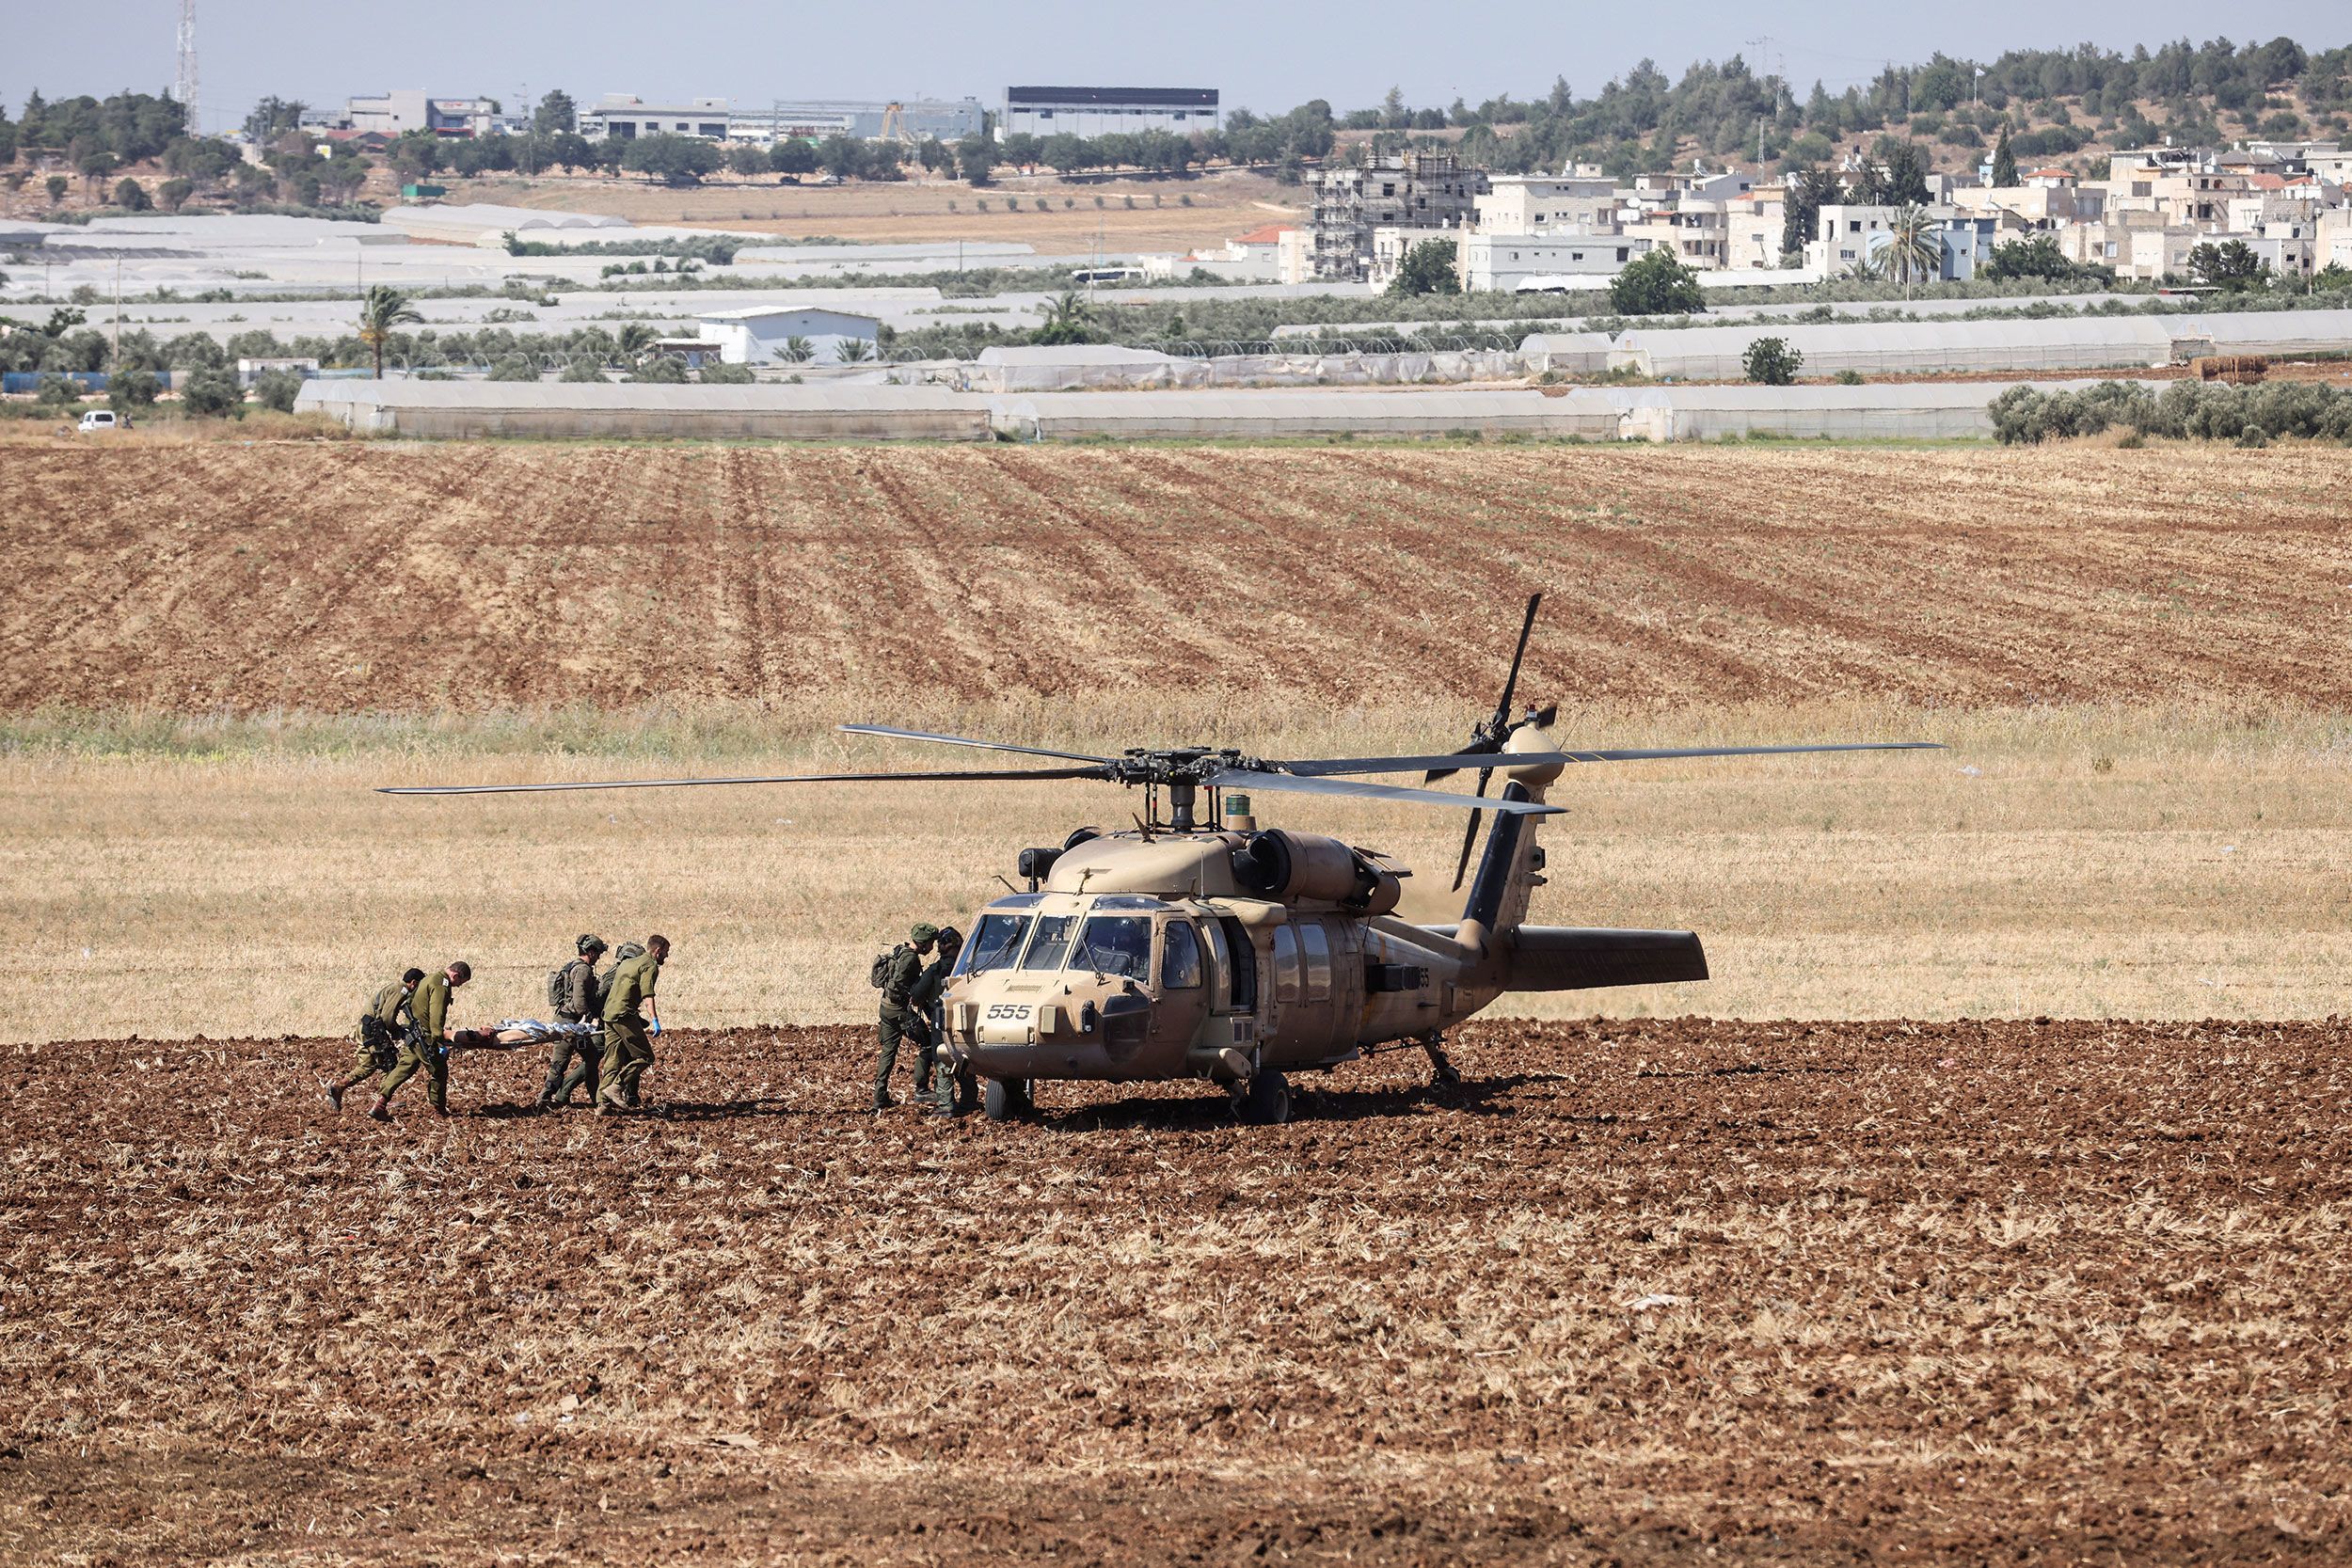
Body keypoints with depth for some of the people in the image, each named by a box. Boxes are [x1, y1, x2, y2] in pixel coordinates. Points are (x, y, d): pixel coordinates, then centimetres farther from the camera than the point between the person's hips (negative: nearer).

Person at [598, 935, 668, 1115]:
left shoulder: (627, 964, 25)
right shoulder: (650, 966, -3)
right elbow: (647, 994, -18)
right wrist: (655, 1020, -27)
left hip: (609, 1013, 9)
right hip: (624, 1014, -9)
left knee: (613, 1060, 8)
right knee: (644, 1057, -5)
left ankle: (603, 1103, 1)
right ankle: (616, 1087, -16)